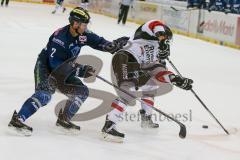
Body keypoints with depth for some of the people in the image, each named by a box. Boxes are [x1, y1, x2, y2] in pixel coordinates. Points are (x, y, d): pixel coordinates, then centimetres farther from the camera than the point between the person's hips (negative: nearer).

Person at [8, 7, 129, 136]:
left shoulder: (82, 34, -8)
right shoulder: (60, 37, -30)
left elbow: (97, 41, 4)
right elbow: (54, 64, -33)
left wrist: (111, 45, -17)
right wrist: (80, 70, -36)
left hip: (62, 71, 8)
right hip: (45, 67, -8)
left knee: (82, 91, 3)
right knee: (45, 94, -30)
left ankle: (63, 119, 16)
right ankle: (17, 119, -32)